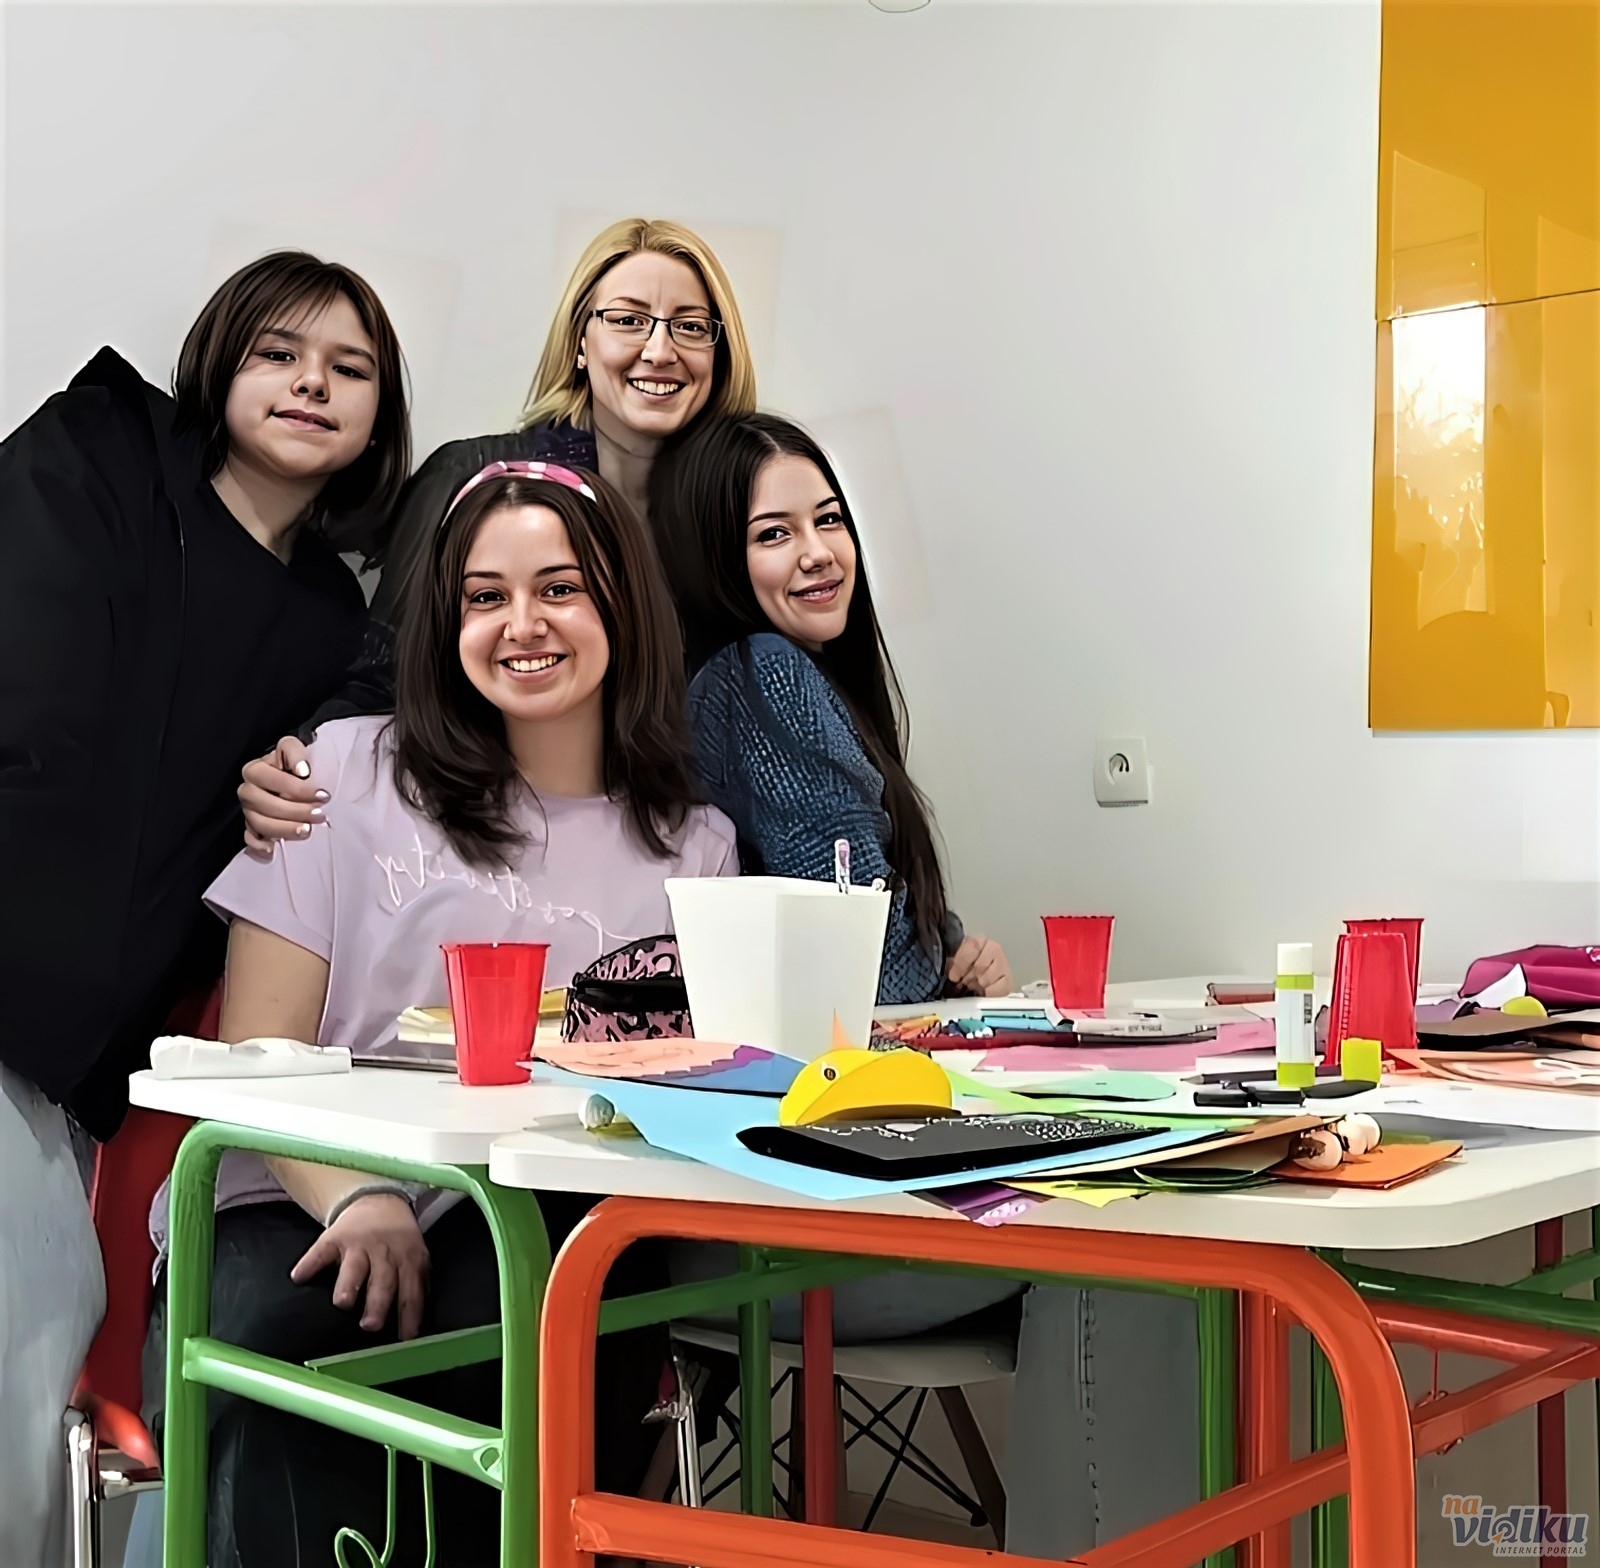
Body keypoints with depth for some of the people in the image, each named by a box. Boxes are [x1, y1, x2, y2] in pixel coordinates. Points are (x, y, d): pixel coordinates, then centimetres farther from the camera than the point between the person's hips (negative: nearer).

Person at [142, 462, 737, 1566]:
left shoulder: (695, 850, 13)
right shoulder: (351, 772, 7)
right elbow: (258, 1059, 1)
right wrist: (359, 1200, -18)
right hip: (300, 1211, -1)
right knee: (277, 1341, -36)